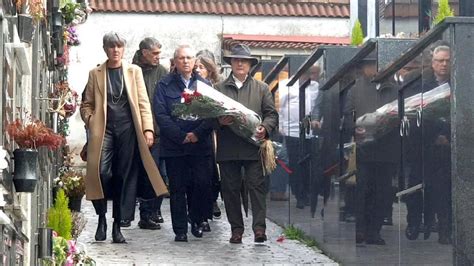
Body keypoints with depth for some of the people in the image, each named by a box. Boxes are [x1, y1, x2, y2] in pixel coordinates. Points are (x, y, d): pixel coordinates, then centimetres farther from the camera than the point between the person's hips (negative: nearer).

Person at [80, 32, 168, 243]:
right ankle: (102, 219, 2)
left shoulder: (134, 71, 11)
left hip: (127, 128, 1)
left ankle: (117, 225, 7)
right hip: (104, 129, -1)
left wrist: (148, 128, -4)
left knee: (124, 176, 0)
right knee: (101, 172, -16)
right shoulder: (95, 74, 11)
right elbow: (86, 104, 14)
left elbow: (143, 102, 6)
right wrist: (91, 121, -6)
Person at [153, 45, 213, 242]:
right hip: (174, 146, -1)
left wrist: (198, 134, -12)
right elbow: (160, 115, -4)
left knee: (203, 184, -5)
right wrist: (181, 136, -12)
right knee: (177, 188, 2)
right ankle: (180, 230, 8)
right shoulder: (165, 85, 5)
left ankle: (197, 221, 17)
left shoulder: (203, 84, 11)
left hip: (200, 145, 1)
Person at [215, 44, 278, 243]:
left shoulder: (261, 88, 14)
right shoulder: (219, 88, 14)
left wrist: (264, 128, -12)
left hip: (253, 146, -1)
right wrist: (220, 121, -13)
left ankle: (259, 227, -13)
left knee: (256, 186, -9)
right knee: (230, 188, 3)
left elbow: (271, 114, 8)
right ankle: (236, 229, 9)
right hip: (227, 148, 1)